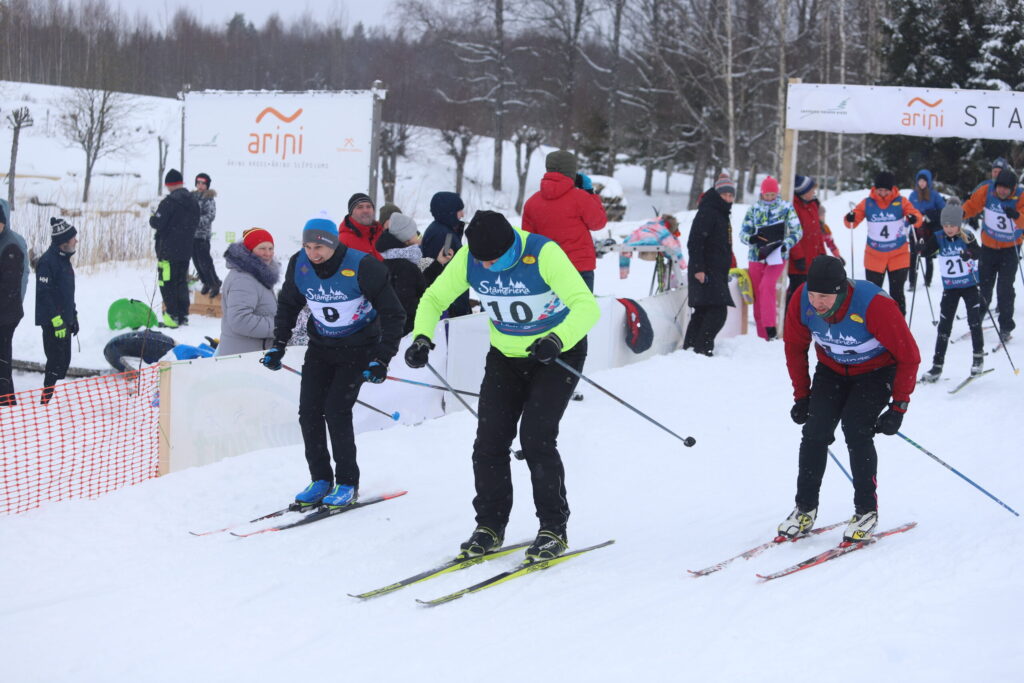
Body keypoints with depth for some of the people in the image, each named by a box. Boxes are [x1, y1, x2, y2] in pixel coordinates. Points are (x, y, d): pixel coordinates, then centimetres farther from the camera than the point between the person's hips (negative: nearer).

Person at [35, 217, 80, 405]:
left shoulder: (64, 259, 13)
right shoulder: (48, 261, -17)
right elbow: (44, 294, -21)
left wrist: (73, 316, 21)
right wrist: (57, 320, -23)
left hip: (64, 320, 9)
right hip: (52, 321, -9)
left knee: (64, 360, 12)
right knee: (56, 360, -9)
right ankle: (47, 400, -3)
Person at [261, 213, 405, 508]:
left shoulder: (361, 266, -23)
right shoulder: (299, 265, -10)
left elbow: (392, 314, -16)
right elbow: (288, 304, 11)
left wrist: (382, 359, -21)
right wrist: (278, 345, 2)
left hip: (358, 348, -5)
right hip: (321, 346, 5)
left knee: (336, 411, -15)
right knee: (309, 411, -4)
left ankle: (348, 484, -1)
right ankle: (321, 479, 10)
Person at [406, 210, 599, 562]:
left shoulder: (543, 254, -28)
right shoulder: (467, 260, -13)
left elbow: (587, 306, -34)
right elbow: (434, 298, 0)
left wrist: (558, 339, -51)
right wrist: (422, 337, -19)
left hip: (557, 354, -5)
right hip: (506, 357, 5)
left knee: (536, 438, -16)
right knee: (489, 440, -3)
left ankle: (554, 529, -3)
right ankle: (489, 526, 12)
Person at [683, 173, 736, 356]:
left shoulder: (722, 214, 20)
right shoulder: (707, 212, -11)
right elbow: (695, 243, -19)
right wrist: (698, 269, -25)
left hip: (717, 272, 10)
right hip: (705, 273, -10)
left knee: (702, 313, 11)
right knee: (717, 313, -16)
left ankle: (689, 348, 15)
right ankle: (702, 348, -16)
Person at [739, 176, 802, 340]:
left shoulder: (786, 208, 3)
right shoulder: (753, 209, 8)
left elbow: (797, 231, 3)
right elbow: (743, 232, 9)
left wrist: (786, 244, -15)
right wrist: (750, 238, -14)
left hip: (777, 257, -3)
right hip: (756, 257, 3)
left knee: (766, 287, -26)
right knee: (757, 295, 3)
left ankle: (770, 328, -27)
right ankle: (762, 336, 11)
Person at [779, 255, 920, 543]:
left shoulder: (874, 305, -35)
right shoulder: (802, 301, -23)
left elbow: (908, 356, -22)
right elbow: (795, 347, -1)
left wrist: (898, 408, -21)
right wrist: (801, 395, 0)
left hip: (876, 371, -4)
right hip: (832, 369, 4)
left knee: (856, 430, -21)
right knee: (815, 430, -13)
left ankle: (866, 511, -7)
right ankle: (805, 509, -1)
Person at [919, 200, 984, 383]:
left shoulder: (967, 236, -10)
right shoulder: (939, 238, -6)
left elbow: (978, 253, -24)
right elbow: (925, 251, -17)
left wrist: (970, 253, -43)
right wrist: (926, 239, -34)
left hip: (970, 285, -1)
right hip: (950, 288, 1)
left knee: (974, 322, 1)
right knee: (944, 326, 1)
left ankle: (979, 356, 21)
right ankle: (937, 366, 3)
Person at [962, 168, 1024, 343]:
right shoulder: (986, 191, -14)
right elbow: (972, 205, 0)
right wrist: (961, 212, -20)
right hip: (988, 246, 2)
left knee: (1005, 289, -5)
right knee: (984, 285, 10)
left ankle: (1005, 327, 7)